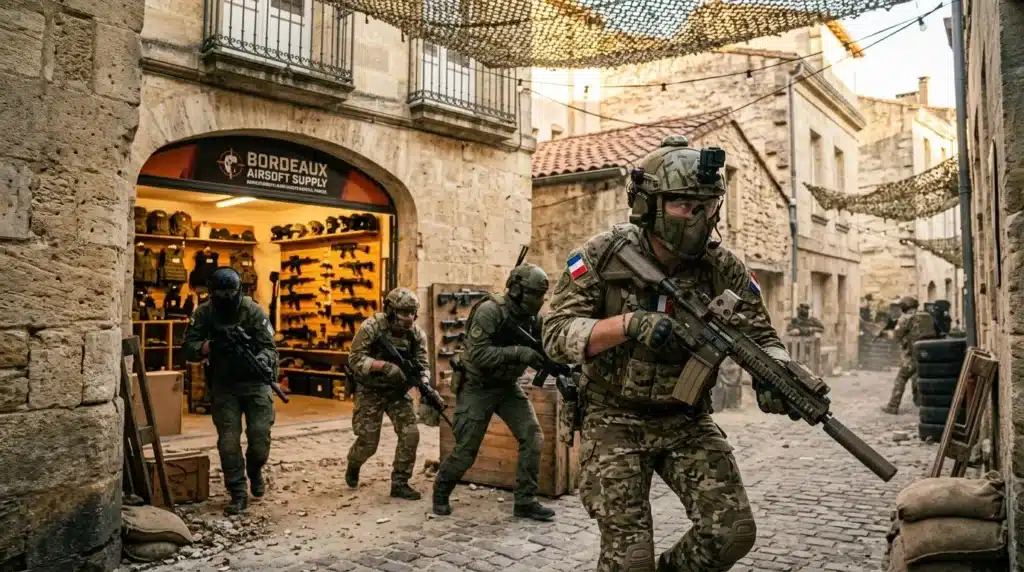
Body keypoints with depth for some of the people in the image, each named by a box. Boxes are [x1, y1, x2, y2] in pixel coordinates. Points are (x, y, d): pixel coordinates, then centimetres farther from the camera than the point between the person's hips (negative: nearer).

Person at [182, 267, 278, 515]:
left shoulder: (253, 311, -11)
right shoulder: (203, 313, -5)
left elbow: (269, 348, -13)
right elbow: (188, 347, -5)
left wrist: (260, 362, -35)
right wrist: (209, 347, -25)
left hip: (254, 382, -1)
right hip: (223, 385, 1)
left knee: (260, 434, -7)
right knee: (228, 441, -3)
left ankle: (255, 470, 25)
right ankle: (238, 494, 10)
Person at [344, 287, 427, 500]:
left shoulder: (417, 334, -9)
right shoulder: (372, 327, -20)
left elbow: (422, 364, -8)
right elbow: (355, 359, -22)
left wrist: (424, 384, -29)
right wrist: (384, 365, -35)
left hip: (398, 392, 4)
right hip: (370, 391, -3)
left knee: (410, 435, -9)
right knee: (368, 442, 1)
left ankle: (400, 483, 7)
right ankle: (353, 467, 36)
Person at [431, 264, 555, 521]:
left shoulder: (532, 319, -4)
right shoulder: (489, 311, -24)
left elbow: (542, 353, 0)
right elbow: (477, 355, -31)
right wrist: (517, 352, -37)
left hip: (508, 386, 6)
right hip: (477, 388, -6)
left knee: (533, 436, -9)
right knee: (465, 452, 2)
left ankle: (525, 501, 2)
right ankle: (441, 490, 30)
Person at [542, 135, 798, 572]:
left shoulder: (723, 269, -7)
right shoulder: (602, 256, -14)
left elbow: (761, 336, -1)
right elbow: (555, 335, -17)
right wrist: (630, 323, -32)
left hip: (687, 422, 3)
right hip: (614, 422, -3)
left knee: (733, 531, -6)